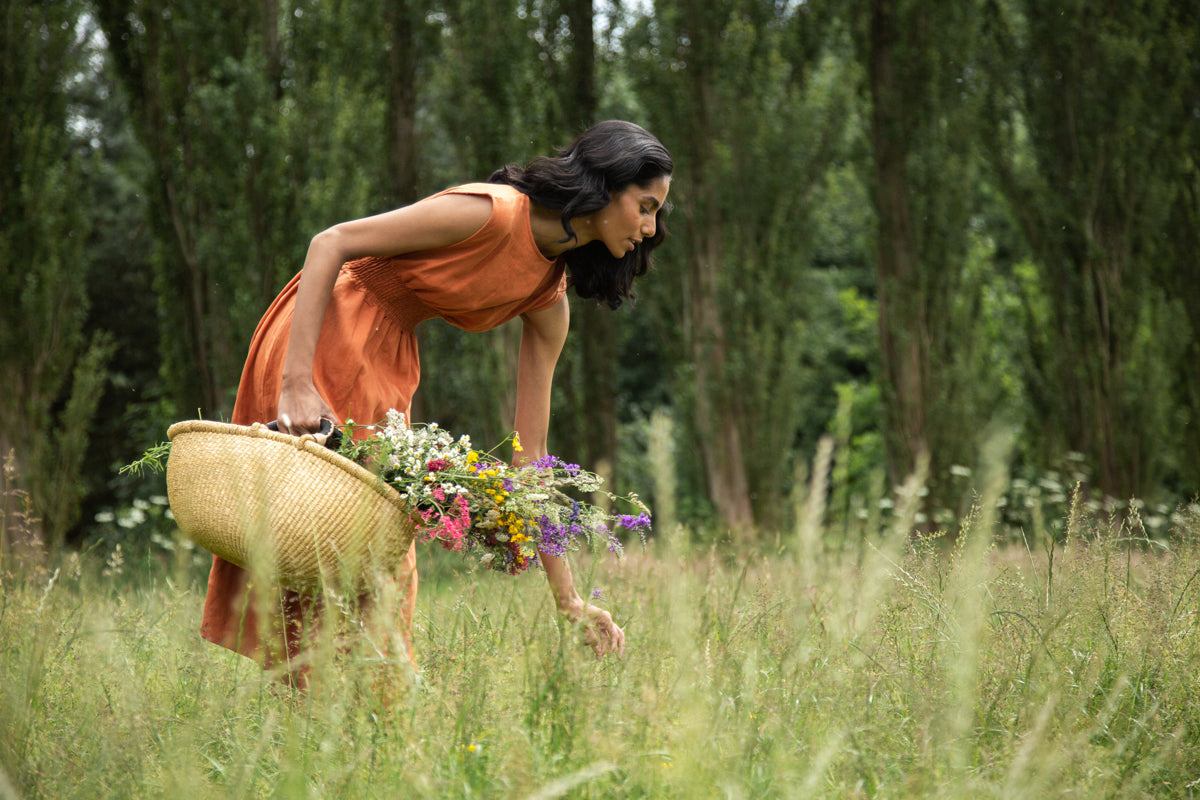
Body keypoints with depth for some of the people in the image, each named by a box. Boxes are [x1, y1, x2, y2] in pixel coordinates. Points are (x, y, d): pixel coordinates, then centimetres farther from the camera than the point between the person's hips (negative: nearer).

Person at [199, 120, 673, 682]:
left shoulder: (549, 299, 2)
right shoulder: (493, 213, -21)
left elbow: (530, 452, 4)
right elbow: (329, 244, -22)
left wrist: (567, 599, 1)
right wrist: (297, 383, -30)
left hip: (388, 362, 8)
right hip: (322, 337, -8)